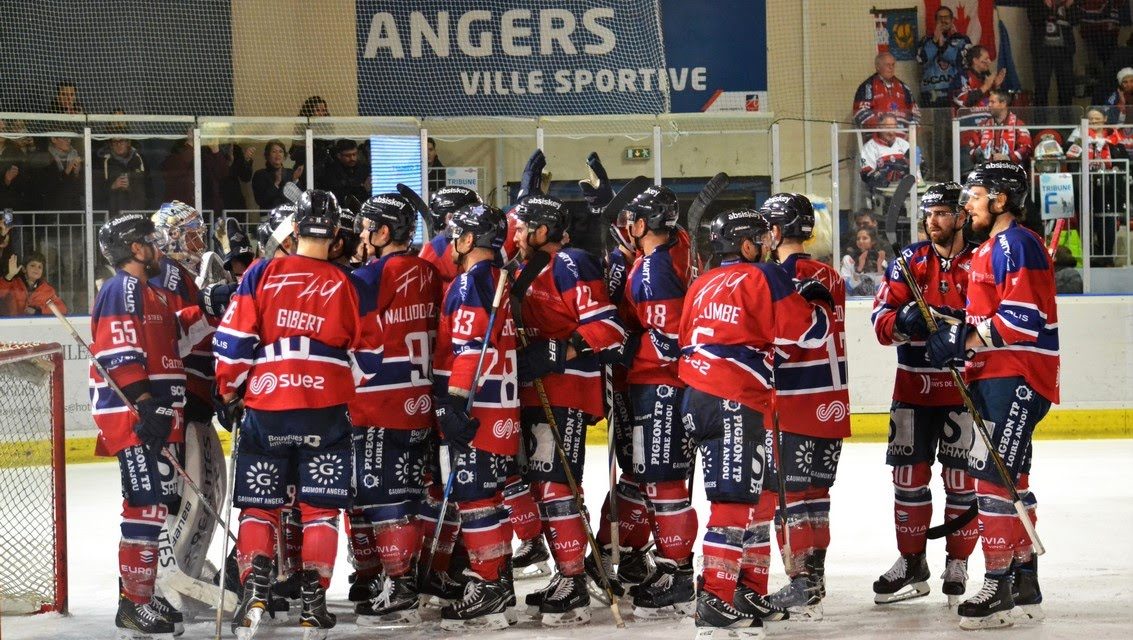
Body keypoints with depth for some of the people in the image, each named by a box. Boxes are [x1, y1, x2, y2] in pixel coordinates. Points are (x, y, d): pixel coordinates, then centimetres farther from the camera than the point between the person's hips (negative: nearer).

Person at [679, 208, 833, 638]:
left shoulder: (703, 285, 18)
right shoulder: (761, 279, -6)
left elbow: (686, 341, 22)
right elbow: (808, 330, -8)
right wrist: (821, 303, 12)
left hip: (697, 397, 9)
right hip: (736, 401, -9)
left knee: (744, 495, 18)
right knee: (734, 501, -9)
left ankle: (743, 591, 22)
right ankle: (714, 603, -13)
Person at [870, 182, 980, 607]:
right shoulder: (908, 261, 6)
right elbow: (881, 321, -1)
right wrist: (904, 321, -23)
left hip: (963, 385, -3)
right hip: (913, 384, 3)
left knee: (961, 476, -1)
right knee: (909, 474, 7)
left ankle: (958, 566, 8)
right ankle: (911, 564, 18)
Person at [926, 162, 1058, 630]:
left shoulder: (1016, 244, -13)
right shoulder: (991, 249, 21)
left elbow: (1025, 316, -22)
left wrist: (964, 338, -20)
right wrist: (959, 341, 11)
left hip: (1016, 378, -11)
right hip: (995, 377, 11)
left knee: (993, 475, -14)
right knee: (1008, 478, 15)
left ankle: (1000, 588, -14)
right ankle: (1024, 583, 22)